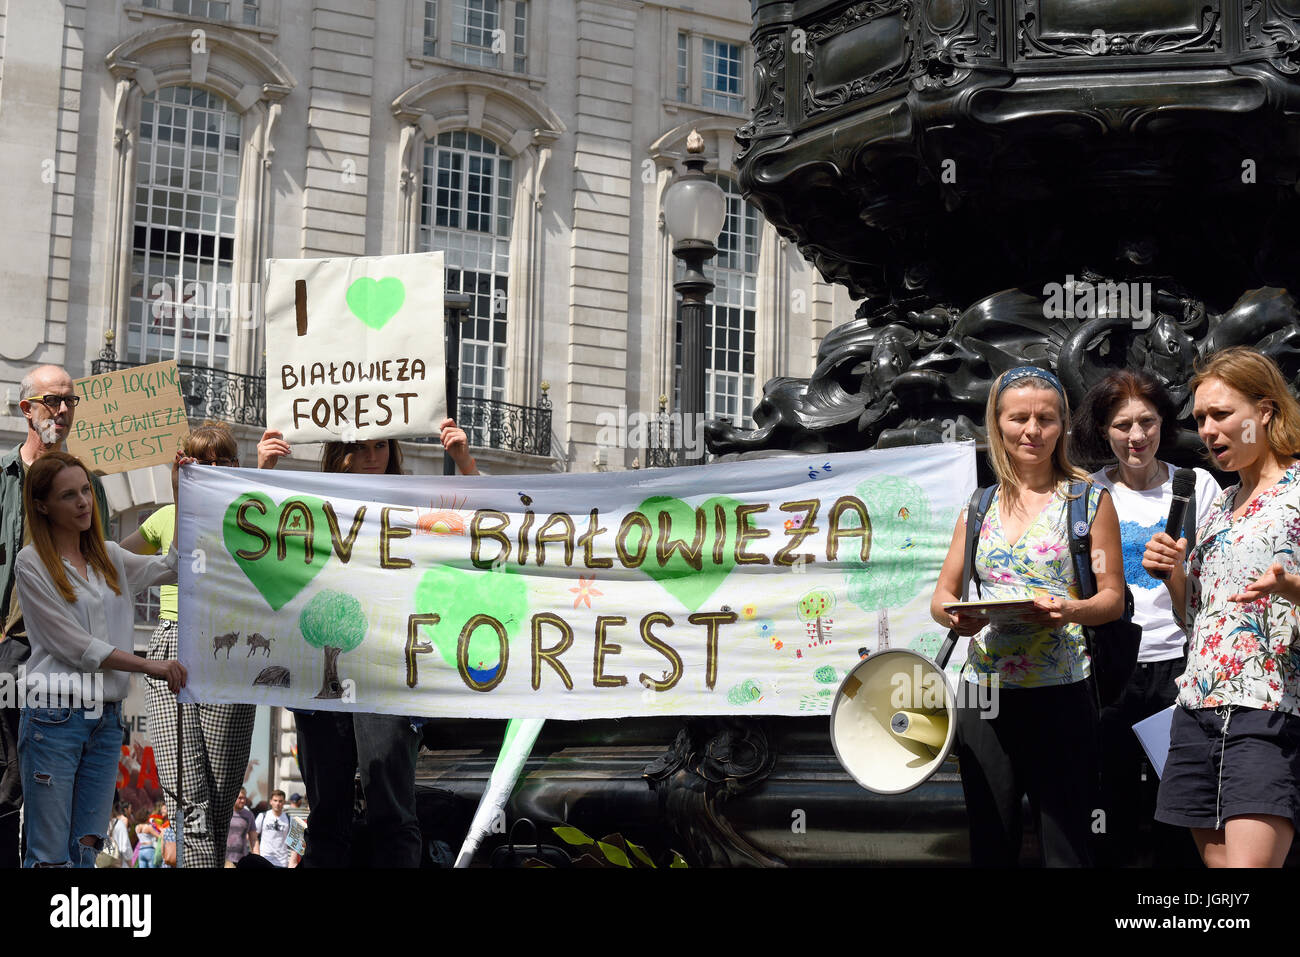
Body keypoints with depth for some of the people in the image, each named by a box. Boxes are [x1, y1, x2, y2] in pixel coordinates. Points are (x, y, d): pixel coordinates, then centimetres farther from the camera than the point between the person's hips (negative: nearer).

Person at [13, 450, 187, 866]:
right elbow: (75, 646, -8)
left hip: (107, 720, 6)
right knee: (50, 856, -6)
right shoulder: (32, 564, -4)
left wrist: (180, 494, 13)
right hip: (55, 718, -6)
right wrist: (152, 666, -10)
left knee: (86, 849, 7)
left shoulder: (110, 558, 14)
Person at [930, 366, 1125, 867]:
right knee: (990, 847, 8)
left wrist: (1071, 611, -19)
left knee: (1066, 847, -4)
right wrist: (955, 615, -9)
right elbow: (941, 595, 14)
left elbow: (1113, 598, 2)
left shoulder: (1090, 499, 4)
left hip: (1059, 693, -3)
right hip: (985, 690, 3)